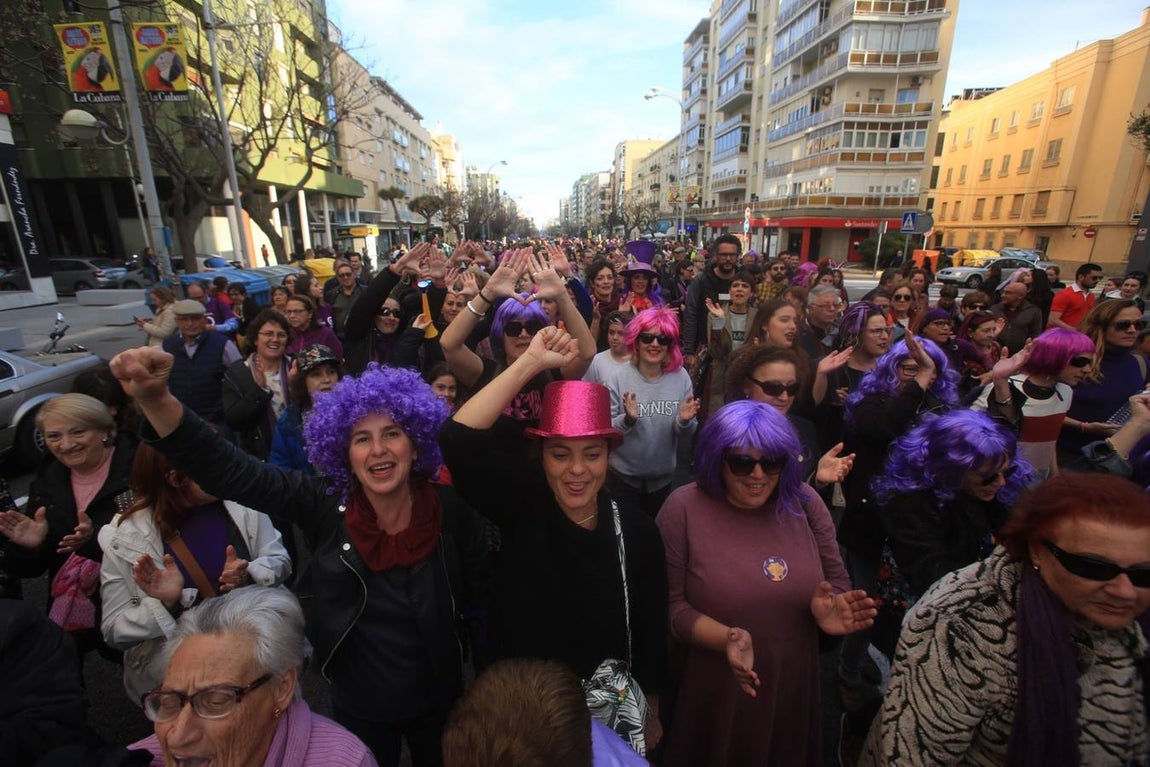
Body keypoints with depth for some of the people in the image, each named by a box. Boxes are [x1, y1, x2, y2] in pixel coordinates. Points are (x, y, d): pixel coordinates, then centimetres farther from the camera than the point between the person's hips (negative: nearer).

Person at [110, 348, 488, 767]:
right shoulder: (324, 503, -19)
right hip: (358, 704, 1)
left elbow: (478, 598, -8)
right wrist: (155, 399, -37)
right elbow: (227, 471, -27)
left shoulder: (452, 511, -20)